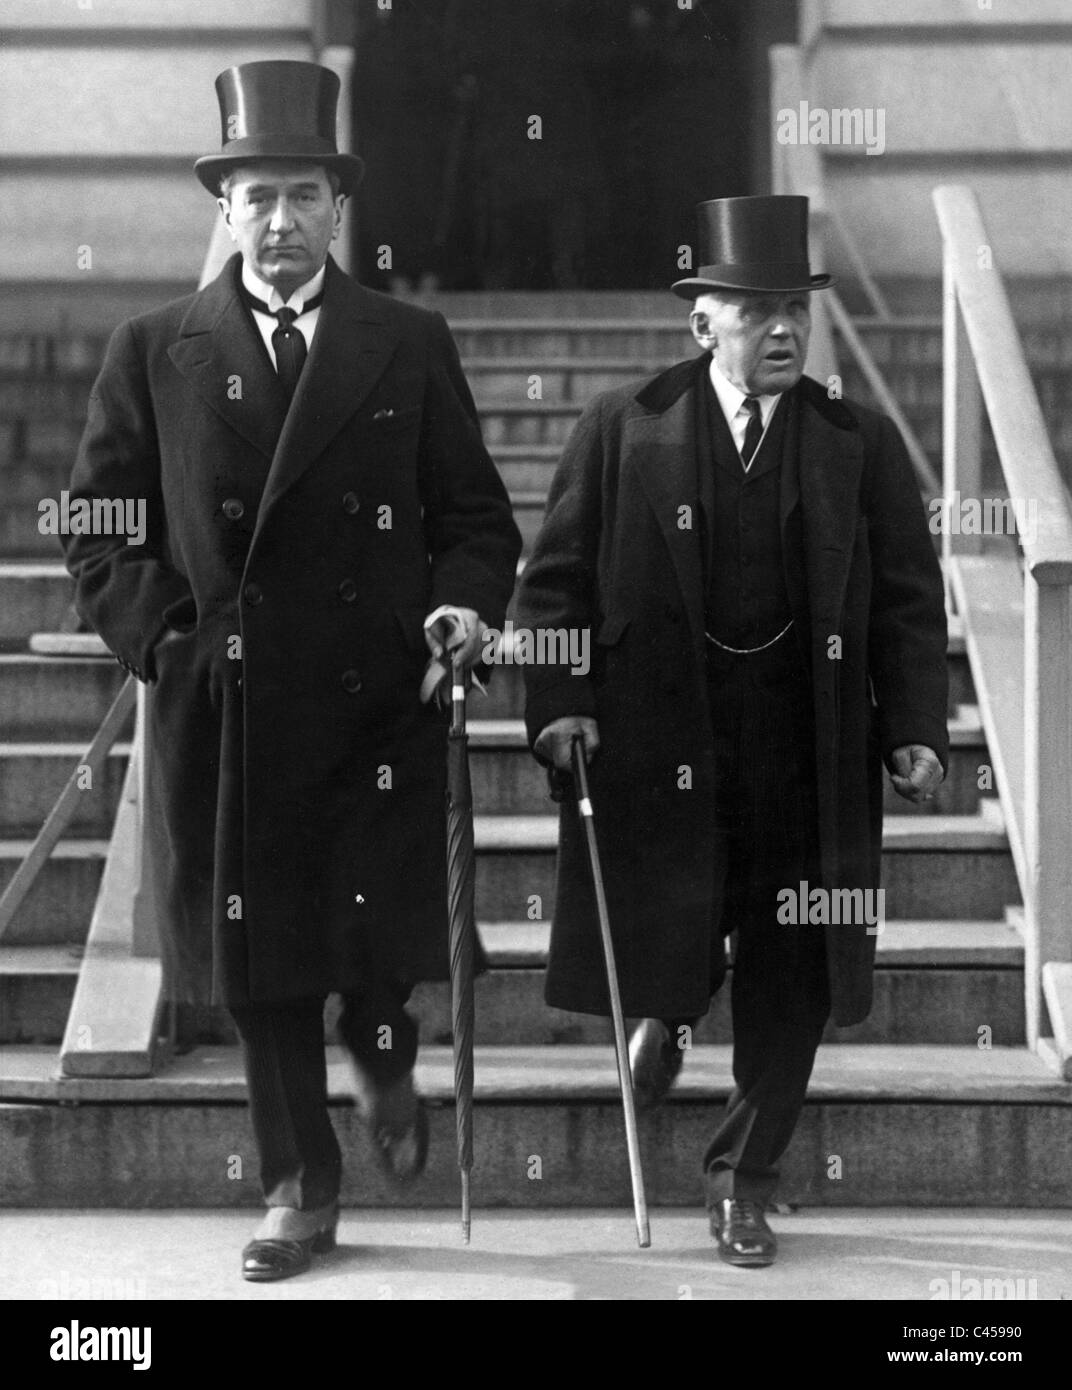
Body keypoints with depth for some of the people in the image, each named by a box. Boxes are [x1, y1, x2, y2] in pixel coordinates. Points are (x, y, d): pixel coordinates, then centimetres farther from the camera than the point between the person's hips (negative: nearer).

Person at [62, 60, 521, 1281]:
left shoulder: (410, 346, 7)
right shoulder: (152, 353, 6)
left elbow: (476, 517, 9)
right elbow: (99, 533, 7)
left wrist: (463, 601, -10)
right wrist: (162, 635, -6)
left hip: (381, 702, 0)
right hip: (224, 712, 1)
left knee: (380, 938, -1)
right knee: (257, 958, 8)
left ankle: (382, 1059, 35)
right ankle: (298, 1189, 23)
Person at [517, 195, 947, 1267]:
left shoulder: (860, 444, 6)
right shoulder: (621, 430, 2)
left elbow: (909, 601, 5)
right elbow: (556, 578, 2)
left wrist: (915, 729, -5)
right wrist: (555, 699, -10)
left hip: (810, 762, 2)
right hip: (656, 747, -2)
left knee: (789, 983, 7)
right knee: (668, 938, -4)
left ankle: (745, 1178, 25)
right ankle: (666, 1006, 35)